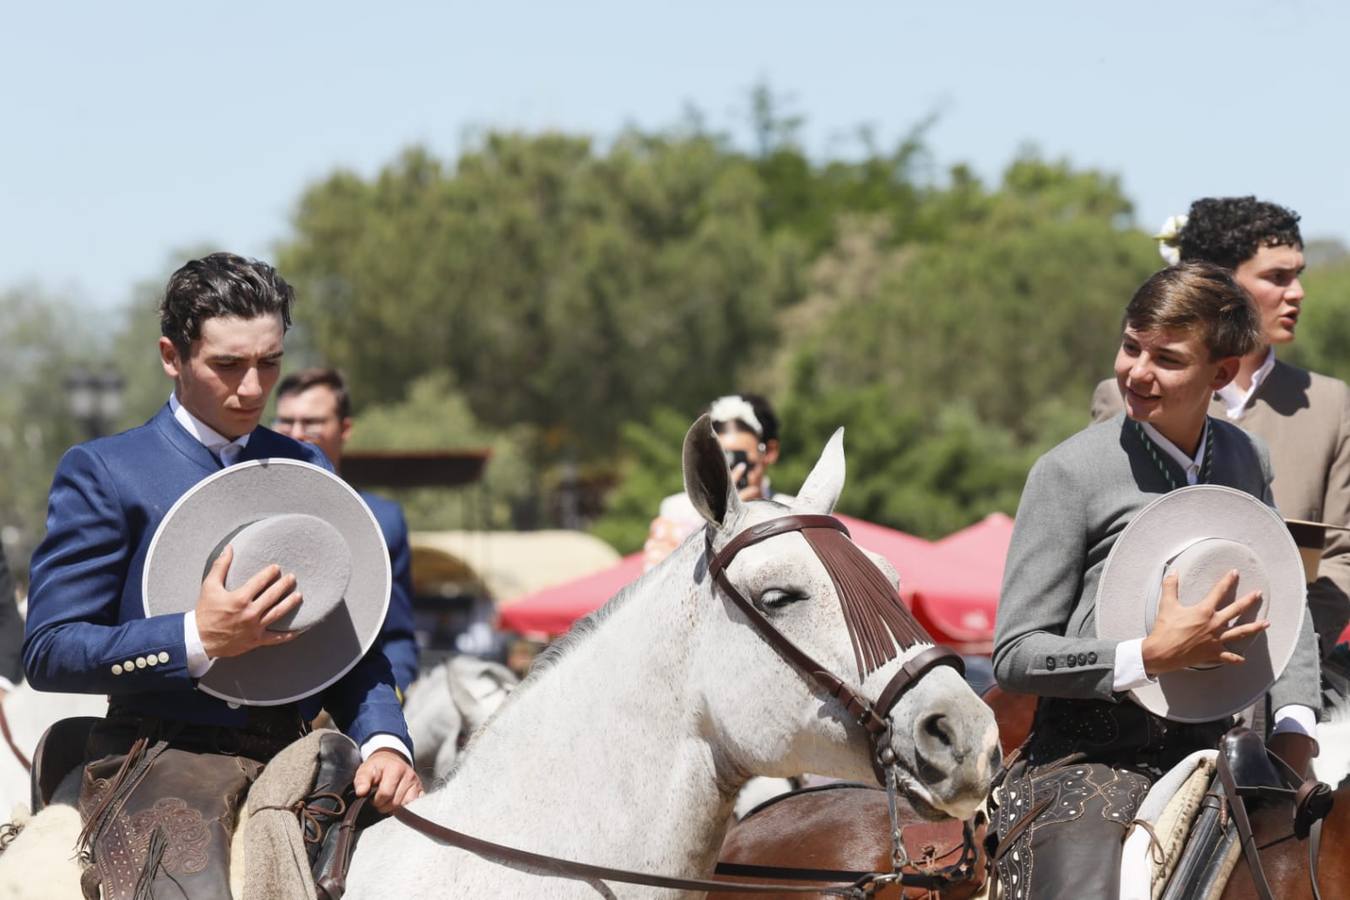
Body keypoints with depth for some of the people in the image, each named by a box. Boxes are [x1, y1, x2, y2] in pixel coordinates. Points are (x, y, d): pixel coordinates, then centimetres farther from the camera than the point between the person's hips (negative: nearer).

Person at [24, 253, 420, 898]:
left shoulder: (306, 471, 19)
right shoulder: (103, 471, 3)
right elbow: (48, 651, -3)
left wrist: (382, 740, -2)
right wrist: (198, 640, -16)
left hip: (300, 750, 5)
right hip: (165, 755, -5)